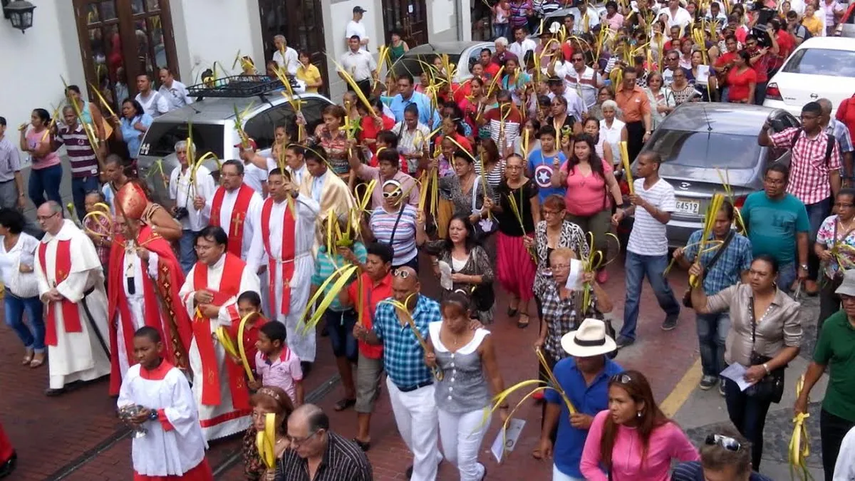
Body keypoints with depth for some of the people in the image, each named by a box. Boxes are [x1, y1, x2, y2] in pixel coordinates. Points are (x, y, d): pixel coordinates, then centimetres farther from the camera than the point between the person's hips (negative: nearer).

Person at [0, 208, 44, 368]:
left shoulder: (27, 240, -22)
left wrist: (31, 267, -23)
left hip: (30, 291, -7)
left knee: (35, 321, 11)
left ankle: (39, 350, 34)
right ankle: (29, 346, 41)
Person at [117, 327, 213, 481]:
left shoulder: (174, 376, -23)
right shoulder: (132, 373, -7)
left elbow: (186, 412, -22)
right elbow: (123, 401, 7)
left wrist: (154, 414, -27)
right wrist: (128, 414, -14)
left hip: (177, 444, -4)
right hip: (147, 443, 4)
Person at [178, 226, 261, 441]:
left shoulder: (241, 269, -16)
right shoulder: (197, 269, 4)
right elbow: (182, 296, 11)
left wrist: (218, 311, -20)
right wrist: (195, 297, -13)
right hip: (203, 337, 4)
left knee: (231, 381, 11)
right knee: (205, 383, 6)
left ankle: (237, 424, 30)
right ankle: (200, 431, 14)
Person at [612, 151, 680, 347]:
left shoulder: (665, 189, -16)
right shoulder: (636, 184, 3)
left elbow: (665, 218, -22)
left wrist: (643, 203, -31)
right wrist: (623, 213, 0)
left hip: (656, 252, -4)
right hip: (634, 249, 5)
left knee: (661, 290, 14)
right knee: (631, 294, 5)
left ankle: (673, 312, 45)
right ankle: (627, 334, 12)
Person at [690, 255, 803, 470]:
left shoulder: (788, 307, -17)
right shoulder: (737, 293, -10)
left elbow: (793, 347, -12)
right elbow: (702, 306, -3)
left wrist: (764, 368, -20)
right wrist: (697, 282, -19)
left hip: (764, 376, -4)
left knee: (752, 428, 4)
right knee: (736, 420, 25)